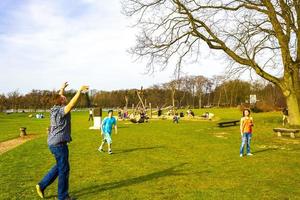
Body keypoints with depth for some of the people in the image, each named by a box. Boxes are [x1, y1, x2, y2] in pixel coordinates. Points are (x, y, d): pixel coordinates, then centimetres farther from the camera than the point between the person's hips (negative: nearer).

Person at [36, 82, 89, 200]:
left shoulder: (55, 109, 7)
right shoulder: (61, 111, -18)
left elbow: (59, 97, 26)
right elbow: (72, 104, -35)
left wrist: (62, 89, 37)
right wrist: (79, 91, -34)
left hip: (54, 143, 10)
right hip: (59, 144, -10)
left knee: (59, 166, 24)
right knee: (64, 169, 3)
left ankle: (42, 185, 27)